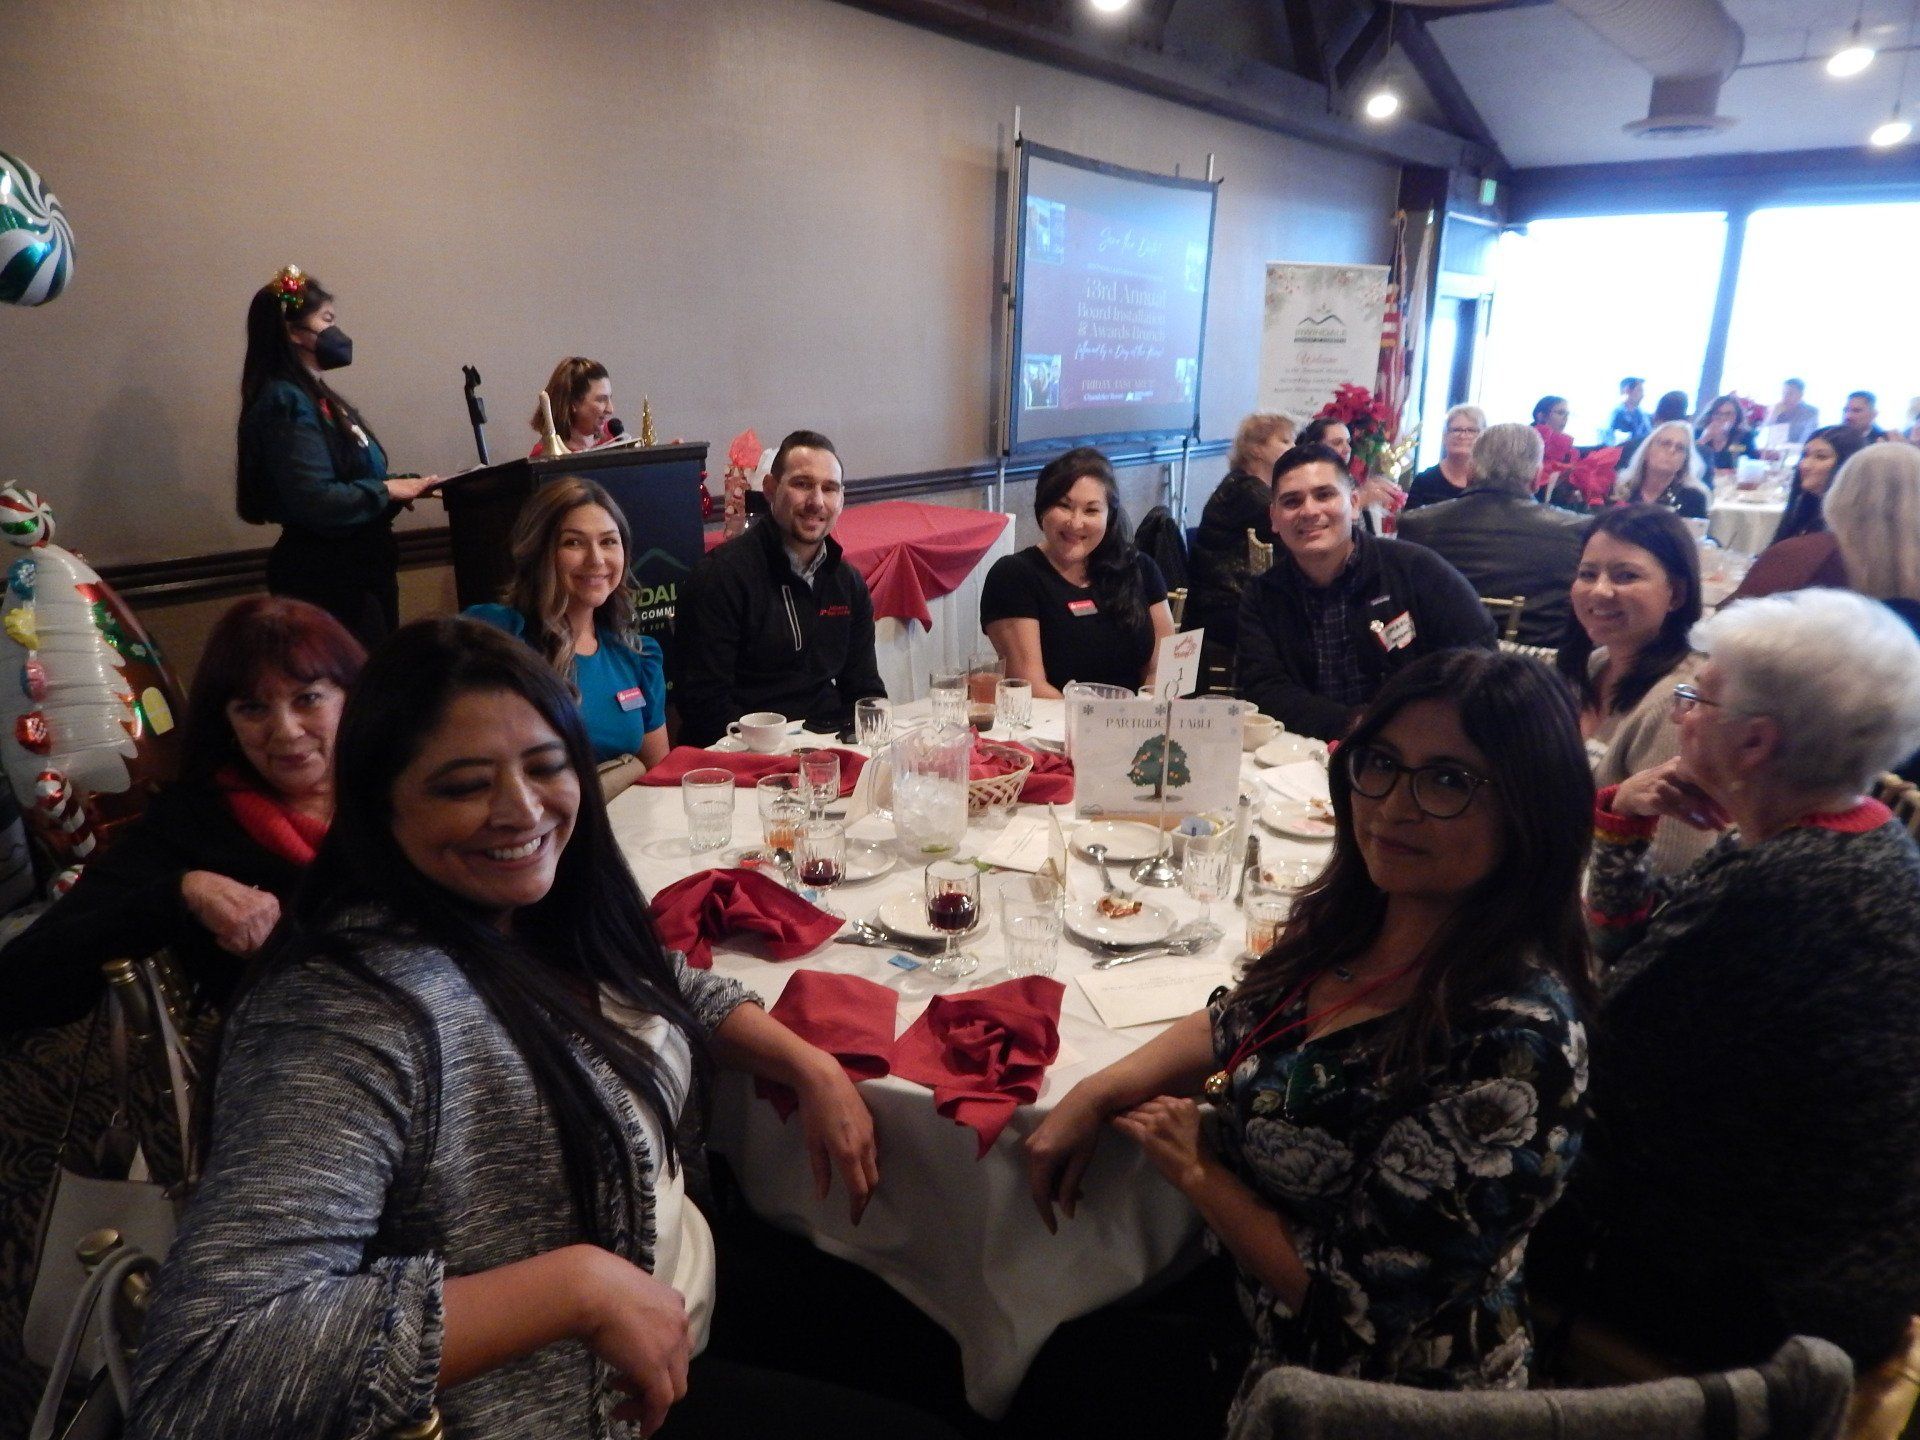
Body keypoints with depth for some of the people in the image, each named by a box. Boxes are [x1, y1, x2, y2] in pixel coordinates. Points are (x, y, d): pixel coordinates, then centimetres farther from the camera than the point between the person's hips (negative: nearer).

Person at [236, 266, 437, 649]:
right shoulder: (287, 404, -14)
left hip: (359, 572, 10)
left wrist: (404, 486, 0)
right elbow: (315, 501, -25)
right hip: (328, 580, -10)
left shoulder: (316, 397, 15)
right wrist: (387, 490, -15)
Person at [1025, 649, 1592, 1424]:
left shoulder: (1511, 1042, -33)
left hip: (1362, 1394, -6)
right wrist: (1096, 1093, -7)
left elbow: (1351, 1298, -27)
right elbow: (1238, 1026, 8)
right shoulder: (1352, 916, -10)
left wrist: (1198, 1169, -14)